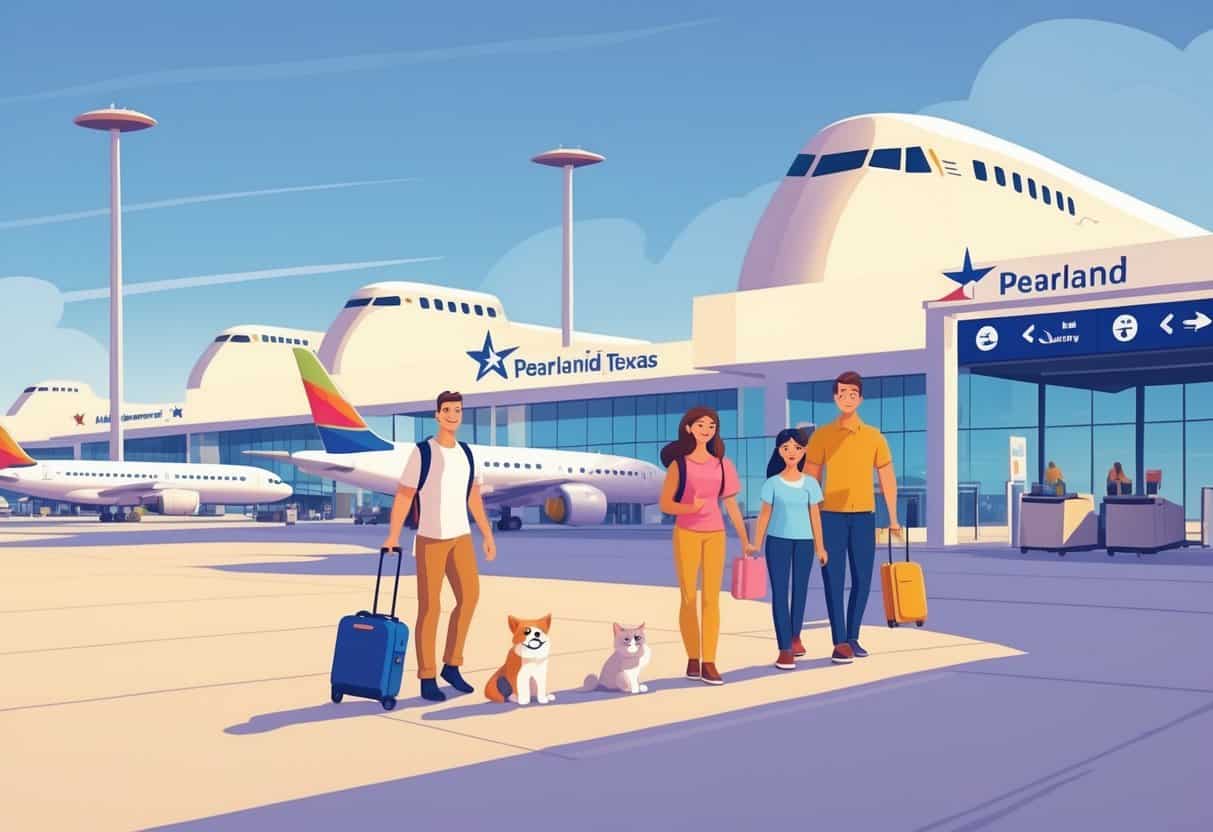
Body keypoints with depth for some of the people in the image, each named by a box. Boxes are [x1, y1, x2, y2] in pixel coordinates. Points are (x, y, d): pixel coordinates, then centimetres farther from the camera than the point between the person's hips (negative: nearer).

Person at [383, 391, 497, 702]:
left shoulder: (466, 453, 11)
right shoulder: (422, 452, -8)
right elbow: (403, 496, -9)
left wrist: (487, 534, 16)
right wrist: (392, 536, -19)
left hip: (461, 537, 6)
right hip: (430, 538, -6)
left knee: (469, 597, -2)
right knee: (429, 607, -2)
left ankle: (451, 666, 15)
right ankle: (427, 679, 7)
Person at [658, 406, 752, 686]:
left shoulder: (722, 464, 7)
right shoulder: (679, 464, -2)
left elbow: (731, 505, 10)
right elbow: (665, 504, -3)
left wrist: (745, 541, 7)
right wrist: (690, 508, -22)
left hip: (715, 534, 2)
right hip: (686, 533, -2)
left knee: (712, 599, -1)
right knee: (689, 598, 3)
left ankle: (709, 662, 1)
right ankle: (693, 658, 13)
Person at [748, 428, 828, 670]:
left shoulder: (810, 483, 2)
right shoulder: (772, 483, -1)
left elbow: (815, 515, 5)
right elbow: (765, 514, 3)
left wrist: (820, 547, 5)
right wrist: (756, 544, 1)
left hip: (803, 542, 2)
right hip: (778, 541, -1)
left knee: (800, 590, 13)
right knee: (779, 593, -4)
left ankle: (795, 636, 35)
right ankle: (785, 648, -2)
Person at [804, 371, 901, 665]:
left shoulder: (874, 436, 6)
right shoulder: (822, 435, 0)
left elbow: (887, 478, 11)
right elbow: (810, 480, 2)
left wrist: (893, 518, 7)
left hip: (864, 516, 2)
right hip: (831, 515, -2)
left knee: (862, 579, 5)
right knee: (834, 579, -4)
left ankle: (853, 638, 17)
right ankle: (840, 643, -2)